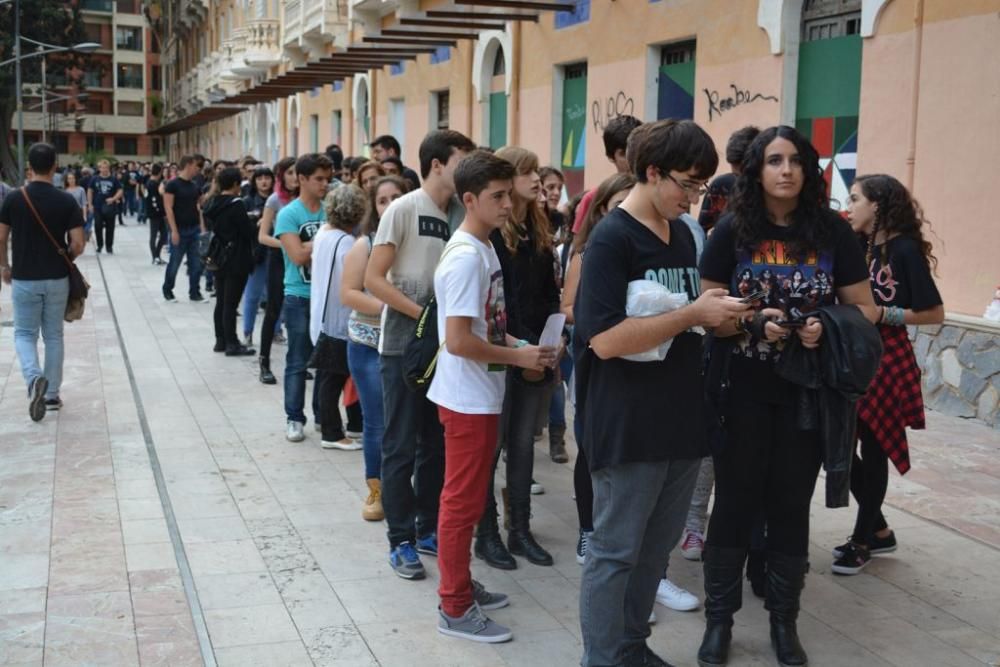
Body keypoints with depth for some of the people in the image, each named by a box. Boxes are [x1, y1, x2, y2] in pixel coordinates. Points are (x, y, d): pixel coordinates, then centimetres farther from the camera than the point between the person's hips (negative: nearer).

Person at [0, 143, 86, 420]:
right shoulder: (67, 201, -8)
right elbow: (78, 245, -10)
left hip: (24, 279, 0)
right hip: (57, 278, 1)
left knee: (24, 333, 11)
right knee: (53, 335, 13)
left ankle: (34, 378, -17)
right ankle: (52, 394, 17)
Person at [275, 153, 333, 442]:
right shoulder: (288, 214, -7)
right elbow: (299, 256, -17)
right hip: (300, 298, -4)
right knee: (298, 362, 4)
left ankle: (324, 415, 23)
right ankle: (294, 418, 15)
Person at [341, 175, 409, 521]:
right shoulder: (365, 245, 0)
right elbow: (348, 293, -6)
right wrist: (385, 307, -18)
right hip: (370, 346, -1)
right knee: (377, 423, 6)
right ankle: (376, 491, 21)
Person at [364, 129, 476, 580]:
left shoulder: (456, 215, 8)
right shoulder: (404, 209, -9)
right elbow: (374, 279, -13)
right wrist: (423, 314, -19)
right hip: (404, 346, -6)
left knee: (438, 444, 13)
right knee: (401, 446, 2)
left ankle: (428, 529, 26)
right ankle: (401, 541, 12)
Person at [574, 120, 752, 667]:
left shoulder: (683, 234, 11)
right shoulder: (612, 238, -14)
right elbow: (606, 339, -23)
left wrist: (720, 315, 4)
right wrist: (693, 314, -21)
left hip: (680, 419, 8)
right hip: (629, 427, -8)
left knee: (655, 548, 18)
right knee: (615, 552, 5)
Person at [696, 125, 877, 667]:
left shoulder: (832, 232, -1)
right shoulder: (732, 231, -4)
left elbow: (865, 309, 2)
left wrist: (827, 328, -18)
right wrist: (753, 321, -23)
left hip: (806, 389, 1)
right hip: (742, 389, -1)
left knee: (791, 504, 10)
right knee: (736, 500, 6)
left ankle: (784, 620, 25)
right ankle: (719, 618, 19)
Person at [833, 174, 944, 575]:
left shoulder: (905, 250, -10)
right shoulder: (858, 247, 8)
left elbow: (934, 314, -12)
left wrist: (881, 314, -17)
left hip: (886, 359, -6)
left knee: (873, 448, 3)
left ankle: (863, 540, 17)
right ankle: (877, 530, 24)